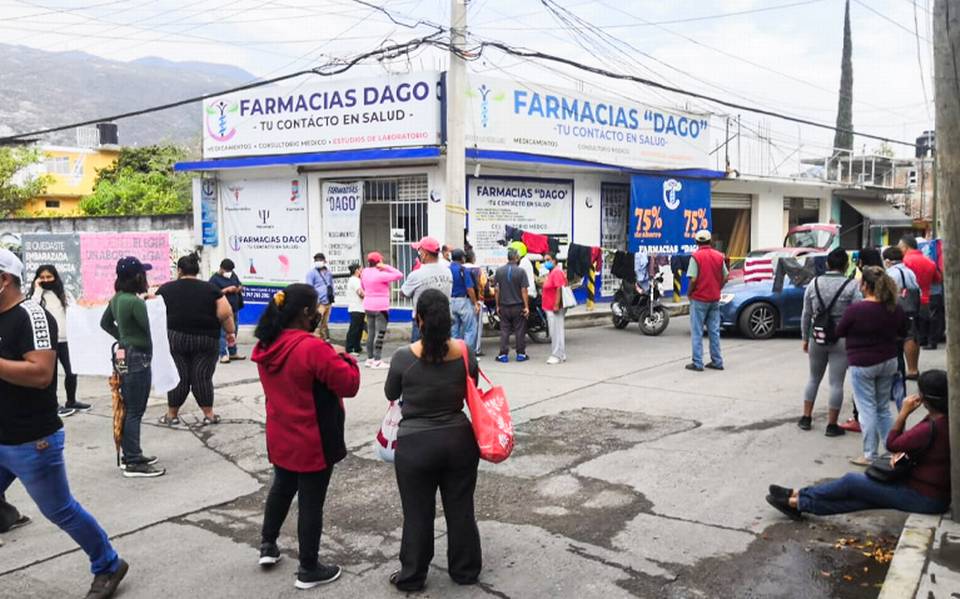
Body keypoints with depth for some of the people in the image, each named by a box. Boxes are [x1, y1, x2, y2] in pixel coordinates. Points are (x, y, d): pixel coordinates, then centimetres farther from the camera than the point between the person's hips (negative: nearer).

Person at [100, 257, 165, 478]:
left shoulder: (116, 299, 7)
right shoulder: (135, 302, -21)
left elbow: (105, 323, 20)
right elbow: (149, 329, -17)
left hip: (125, 356, 9)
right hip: (138, 359, -9)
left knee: (128, 409, 17)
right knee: (135, 411, -4)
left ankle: (129, 455, 27)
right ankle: (134, 464, 0)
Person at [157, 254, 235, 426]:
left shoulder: (166, 289, 1)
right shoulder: (210, 289, 0)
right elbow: (226, 314, -6)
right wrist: (231, 332, 5)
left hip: (175, 339, 0)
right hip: (206, 340, 0)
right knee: (203, 377, 4)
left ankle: (172, 415, 17)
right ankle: (209, 415, 9)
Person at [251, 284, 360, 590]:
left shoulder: (267, 346, -2)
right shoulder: (313, 348, -27)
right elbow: (350, 384, -20)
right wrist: (343, 357, -4)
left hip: (281, 437, 7)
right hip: (313, 442, -7)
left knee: (281, 487, 28)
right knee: (311, 502, 6)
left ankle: (267, 545, 41)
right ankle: (308, 570, 18)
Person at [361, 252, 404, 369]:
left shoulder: (364, 272, 3)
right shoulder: (381, 275, -18)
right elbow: (399, 275, -16)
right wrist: (386, 267, -13)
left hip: (368, 306, 7)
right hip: (380, 307, -7)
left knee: (371, 333, 14)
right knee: (380, 334, -3)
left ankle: (370, 359, 19)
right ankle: (377, 361, -5)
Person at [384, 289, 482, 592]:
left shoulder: (404, 356, -14)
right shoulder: (465, 352, -7)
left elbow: (391, 395, 3)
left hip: (416, 445, -2)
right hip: (459, 439, 3)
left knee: (418, 514, 11)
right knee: (461, 509, 16)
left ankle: (412, 576, 25)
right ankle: (466, 570, 32)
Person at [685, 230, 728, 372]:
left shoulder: (696, 256, -12)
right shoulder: (719, 256, 4)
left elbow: (693, 279, -17)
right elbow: (725, 277, 6)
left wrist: (689, 293, -2)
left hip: (699, 299, -5)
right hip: (715, 299, 5)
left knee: (697, 333, 1)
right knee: (714, 332, 12)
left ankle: (697, 363, 1)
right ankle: (717, 362, 15)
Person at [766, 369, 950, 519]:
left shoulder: (931, 428, -27)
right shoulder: (944, 419, 3)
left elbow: (891, 444, -14)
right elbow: (912, 441, 13)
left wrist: (903, 413, -10)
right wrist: (900, 453, -6)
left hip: (925, 498, -9)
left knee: (851, 481, -3)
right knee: (860, 497, 7)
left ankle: (796, 499, 7)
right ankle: (803, 504, 8)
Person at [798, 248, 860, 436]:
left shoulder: (814, 284, 3)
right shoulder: (852, 286, -7)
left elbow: (806, 315, 5)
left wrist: (805, 338, 14)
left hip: (817, 338, 3)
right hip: (841, 340, -3)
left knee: (814, 378, 18)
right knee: (836, 383, 2)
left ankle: (806, 418, 22)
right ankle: (832, 425, 6)